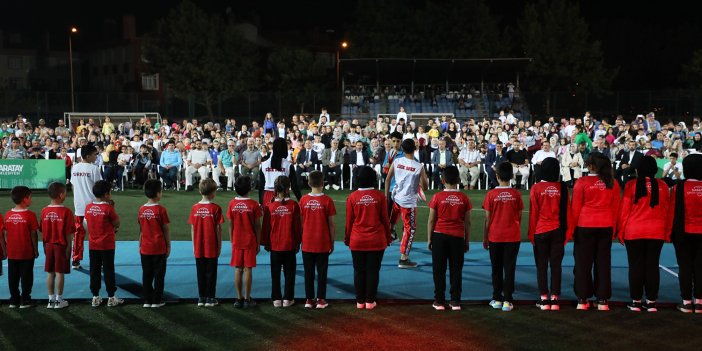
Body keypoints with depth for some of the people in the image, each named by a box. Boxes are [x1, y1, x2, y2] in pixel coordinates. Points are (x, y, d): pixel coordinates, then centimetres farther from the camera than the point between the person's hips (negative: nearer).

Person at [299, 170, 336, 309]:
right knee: (322, 272, 6)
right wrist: (332, 242, 4)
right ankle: (321, 300, 8)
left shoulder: (303, 200, -3)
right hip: (323, 243, -2)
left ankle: (309, 299, 13)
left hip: (307, 244, 2)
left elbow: (300, 222, 3)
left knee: (308, 272, 9)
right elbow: (331, 224, -6)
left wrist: (300, 240, 14)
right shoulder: (327, 200, -9)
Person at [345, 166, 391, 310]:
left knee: (359, 271, 9)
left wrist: (347, 238, 13)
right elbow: (385, 219, 0)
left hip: (357, 241, 1)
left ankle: (360, 301, 13)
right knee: (373, 271, 6)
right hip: (376, 241, -1)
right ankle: (370, 301, 9)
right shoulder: (379, 196, -6)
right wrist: (388, 237, 12)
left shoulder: (352, 197, -4)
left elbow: (349, 221, 1)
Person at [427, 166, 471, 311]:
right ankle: (455, 301, 8)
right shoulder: (464, 198, -1)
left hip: (439, 235, -1)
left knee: (439, 270, 6)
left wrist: (429, 239, 7)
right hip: (458, 237, 1)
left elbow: (431, 220, -2)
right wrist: (466, 241, 10)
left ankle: (439, 301, 7)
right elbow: (467, 222, 2)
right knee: (456, 270, 6)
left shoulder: (437, 197, -5)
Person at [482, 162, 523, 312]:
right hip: (512, 237, 0)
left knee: (496, 270, 10)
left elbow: (487, 219, -3)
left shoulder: (491, 194, -6)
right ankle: (507, 301, -1)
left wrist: (485, 238, 7)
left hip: (495, 237, 0)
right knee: (509, 269, 2)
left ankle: (497, 300, 13)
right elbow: (519, 217, 3)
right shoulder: (516, 194, -4)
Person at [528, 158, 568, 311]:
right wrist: (565, 231, 11)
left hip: (540, 231, -1)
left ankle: (544, 299, 4)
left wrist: (531, 233, 5)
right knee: (556, 265, 5)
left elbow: (533, 212, -4)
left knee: (542, 265, 5)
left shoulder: (536, 188, -7)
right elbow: (566, 211, 2)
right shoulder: (562, 187, -2)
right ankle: (554, 299, 5)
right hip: (558, 231, 1)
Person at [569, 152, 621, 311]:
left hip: (585, 226, -3)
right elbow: (616, 207, 5)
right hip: (606, 227, 3)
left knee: (583, 263, 5)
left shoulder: (582, 183, -8)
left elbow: (575, 208, -5)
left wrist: (570, 229, 2)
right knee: (603, 263, 7)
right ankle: (602, 300, 8)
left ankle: (583, 299, 6)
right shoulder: (612, 183, 1)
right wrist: (613, 229, 14)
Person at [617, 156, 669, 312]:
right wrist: (666, 231, 13)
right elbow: (666, 210, 5)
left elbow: (624, 210, -5)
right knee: (652, 265, 7)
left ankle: (636, 301, 8)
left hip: (634, 232, -2)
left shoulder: (631, 185, -7)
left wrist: (620, 231, 3)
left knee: (636, 266, 5)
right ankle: (651, 301, 9)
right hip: (657, 232, 2)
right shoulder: (662, 185, -1)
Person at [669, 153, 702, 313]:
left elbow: (674, 211, -7)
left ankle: (687, 302, 5)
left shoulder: (680, 187, -10)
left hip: (684, 233, -2)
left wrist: (671, 232, 1)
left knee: (685, 267, 4)